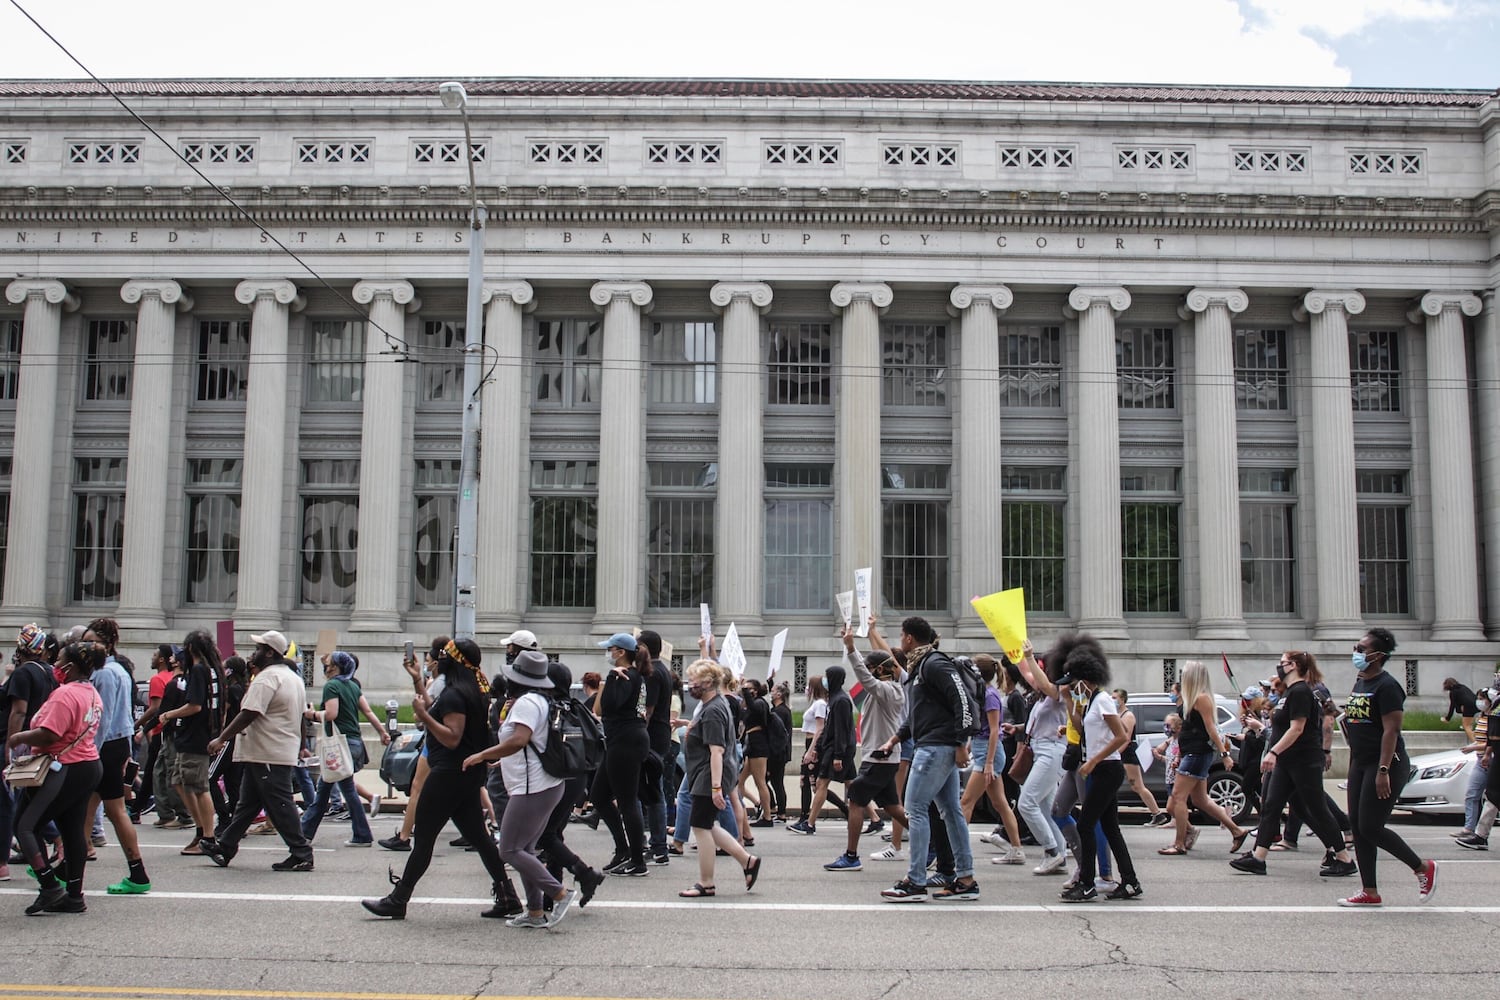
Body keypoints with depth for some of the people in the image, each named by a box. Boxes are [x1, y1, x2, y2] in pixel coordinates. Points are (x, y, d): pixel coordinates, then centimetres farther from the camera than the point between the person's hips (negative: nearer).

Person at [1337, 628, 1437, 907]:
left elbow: (1391, 730, -21)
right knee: (1357, 826, 7)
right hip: (1360, 763, 9)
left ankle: (1423, 868, 12)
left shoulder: (1386, 686, -15)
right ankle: (1370, 892, 13)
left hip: (1385, 764, -9)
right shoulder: (1359, 682, 13)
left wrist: (1383, 771, -26)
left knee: (1370, 827, -8)